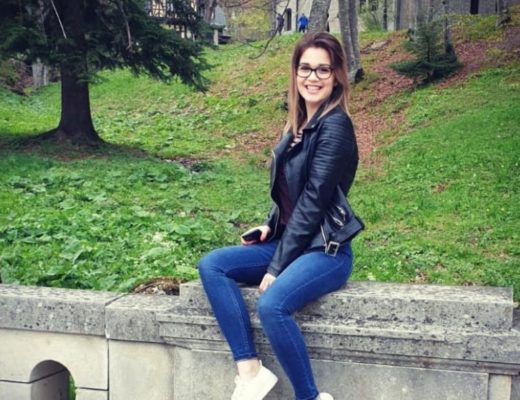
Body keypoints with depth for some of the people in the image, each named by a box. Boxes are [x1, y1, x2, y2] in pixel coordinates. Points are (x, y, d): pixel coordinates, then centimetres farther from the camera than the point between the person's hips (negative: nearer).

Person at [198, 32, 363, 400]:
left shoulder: (335, 125, -14)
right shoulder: (300, 123, 11)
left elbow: (313, 201, -18)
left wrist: (276, 268, -17)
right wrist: (270, 227, 1)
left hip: (326, 250, -9)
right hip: (289, 242, 9)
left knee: (272, 303, -32)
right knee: (211, 265, -7)